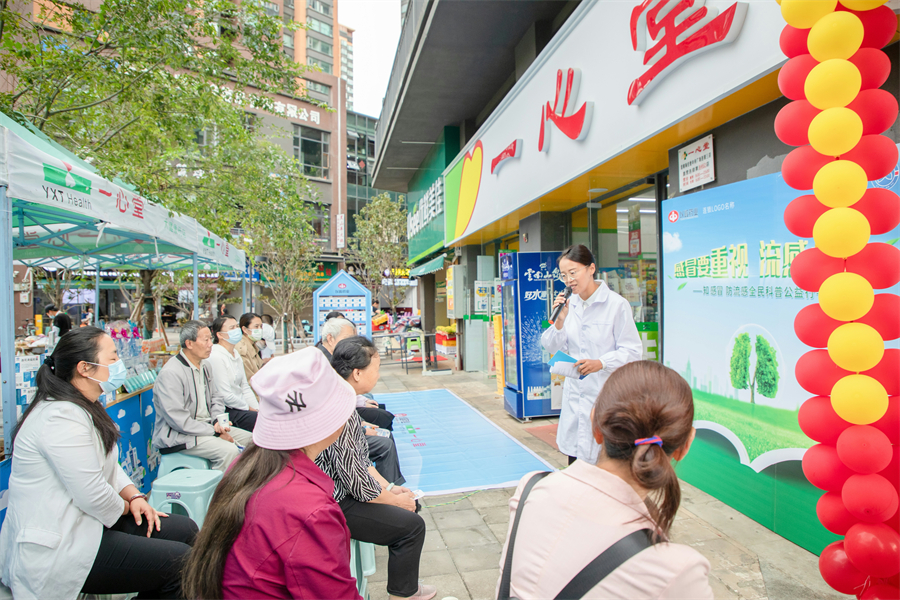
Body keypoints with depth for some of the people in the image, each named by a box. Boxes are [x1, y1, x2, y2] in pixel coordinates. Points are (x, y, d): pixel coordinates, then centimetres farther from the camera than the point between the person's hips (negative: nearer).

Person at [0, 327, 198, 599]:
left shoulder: (84, 407, 10)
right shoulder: (62, 417, -25)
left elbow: (107, 465, 17)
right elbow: (93, 495, -26)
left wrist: (134, 496, 1)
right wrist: (125, 506, -6)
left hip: (84, 523, 11)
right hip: (55, 553, -10)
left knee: (185, 530, 3)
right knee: (182, 563, -17)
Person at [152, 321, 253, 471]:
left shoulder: (205, 366, 10)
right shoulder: (170, 373, -18)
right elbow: (178, 420, -22)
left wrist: (218, 421, -4)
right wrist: (215, 432, -19)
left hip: (207, 425, 9)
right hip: (179, 435, -9)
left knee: (249, 438, 0)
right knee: (229, 450, -27)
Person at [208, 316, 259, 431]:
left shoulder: (236, 355, 14)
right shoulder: (216, 357, -15)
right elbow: (226, 396, -17)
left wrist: (258, 408, 1)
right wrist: (250, 409, -8)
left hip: (239, 407, 9)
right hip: (226, 412, -9)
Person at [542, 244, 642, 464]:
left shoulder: (617, 304, -9)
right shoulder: (569, 304, 5)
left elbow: (633, 351, -9)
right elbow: (553, 348, 8)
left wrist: (600, 363, -24)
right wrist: (560, 320, -9)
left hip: (606, 394, -5)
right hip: (575, 394, 5)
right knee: (575, 460, 12)